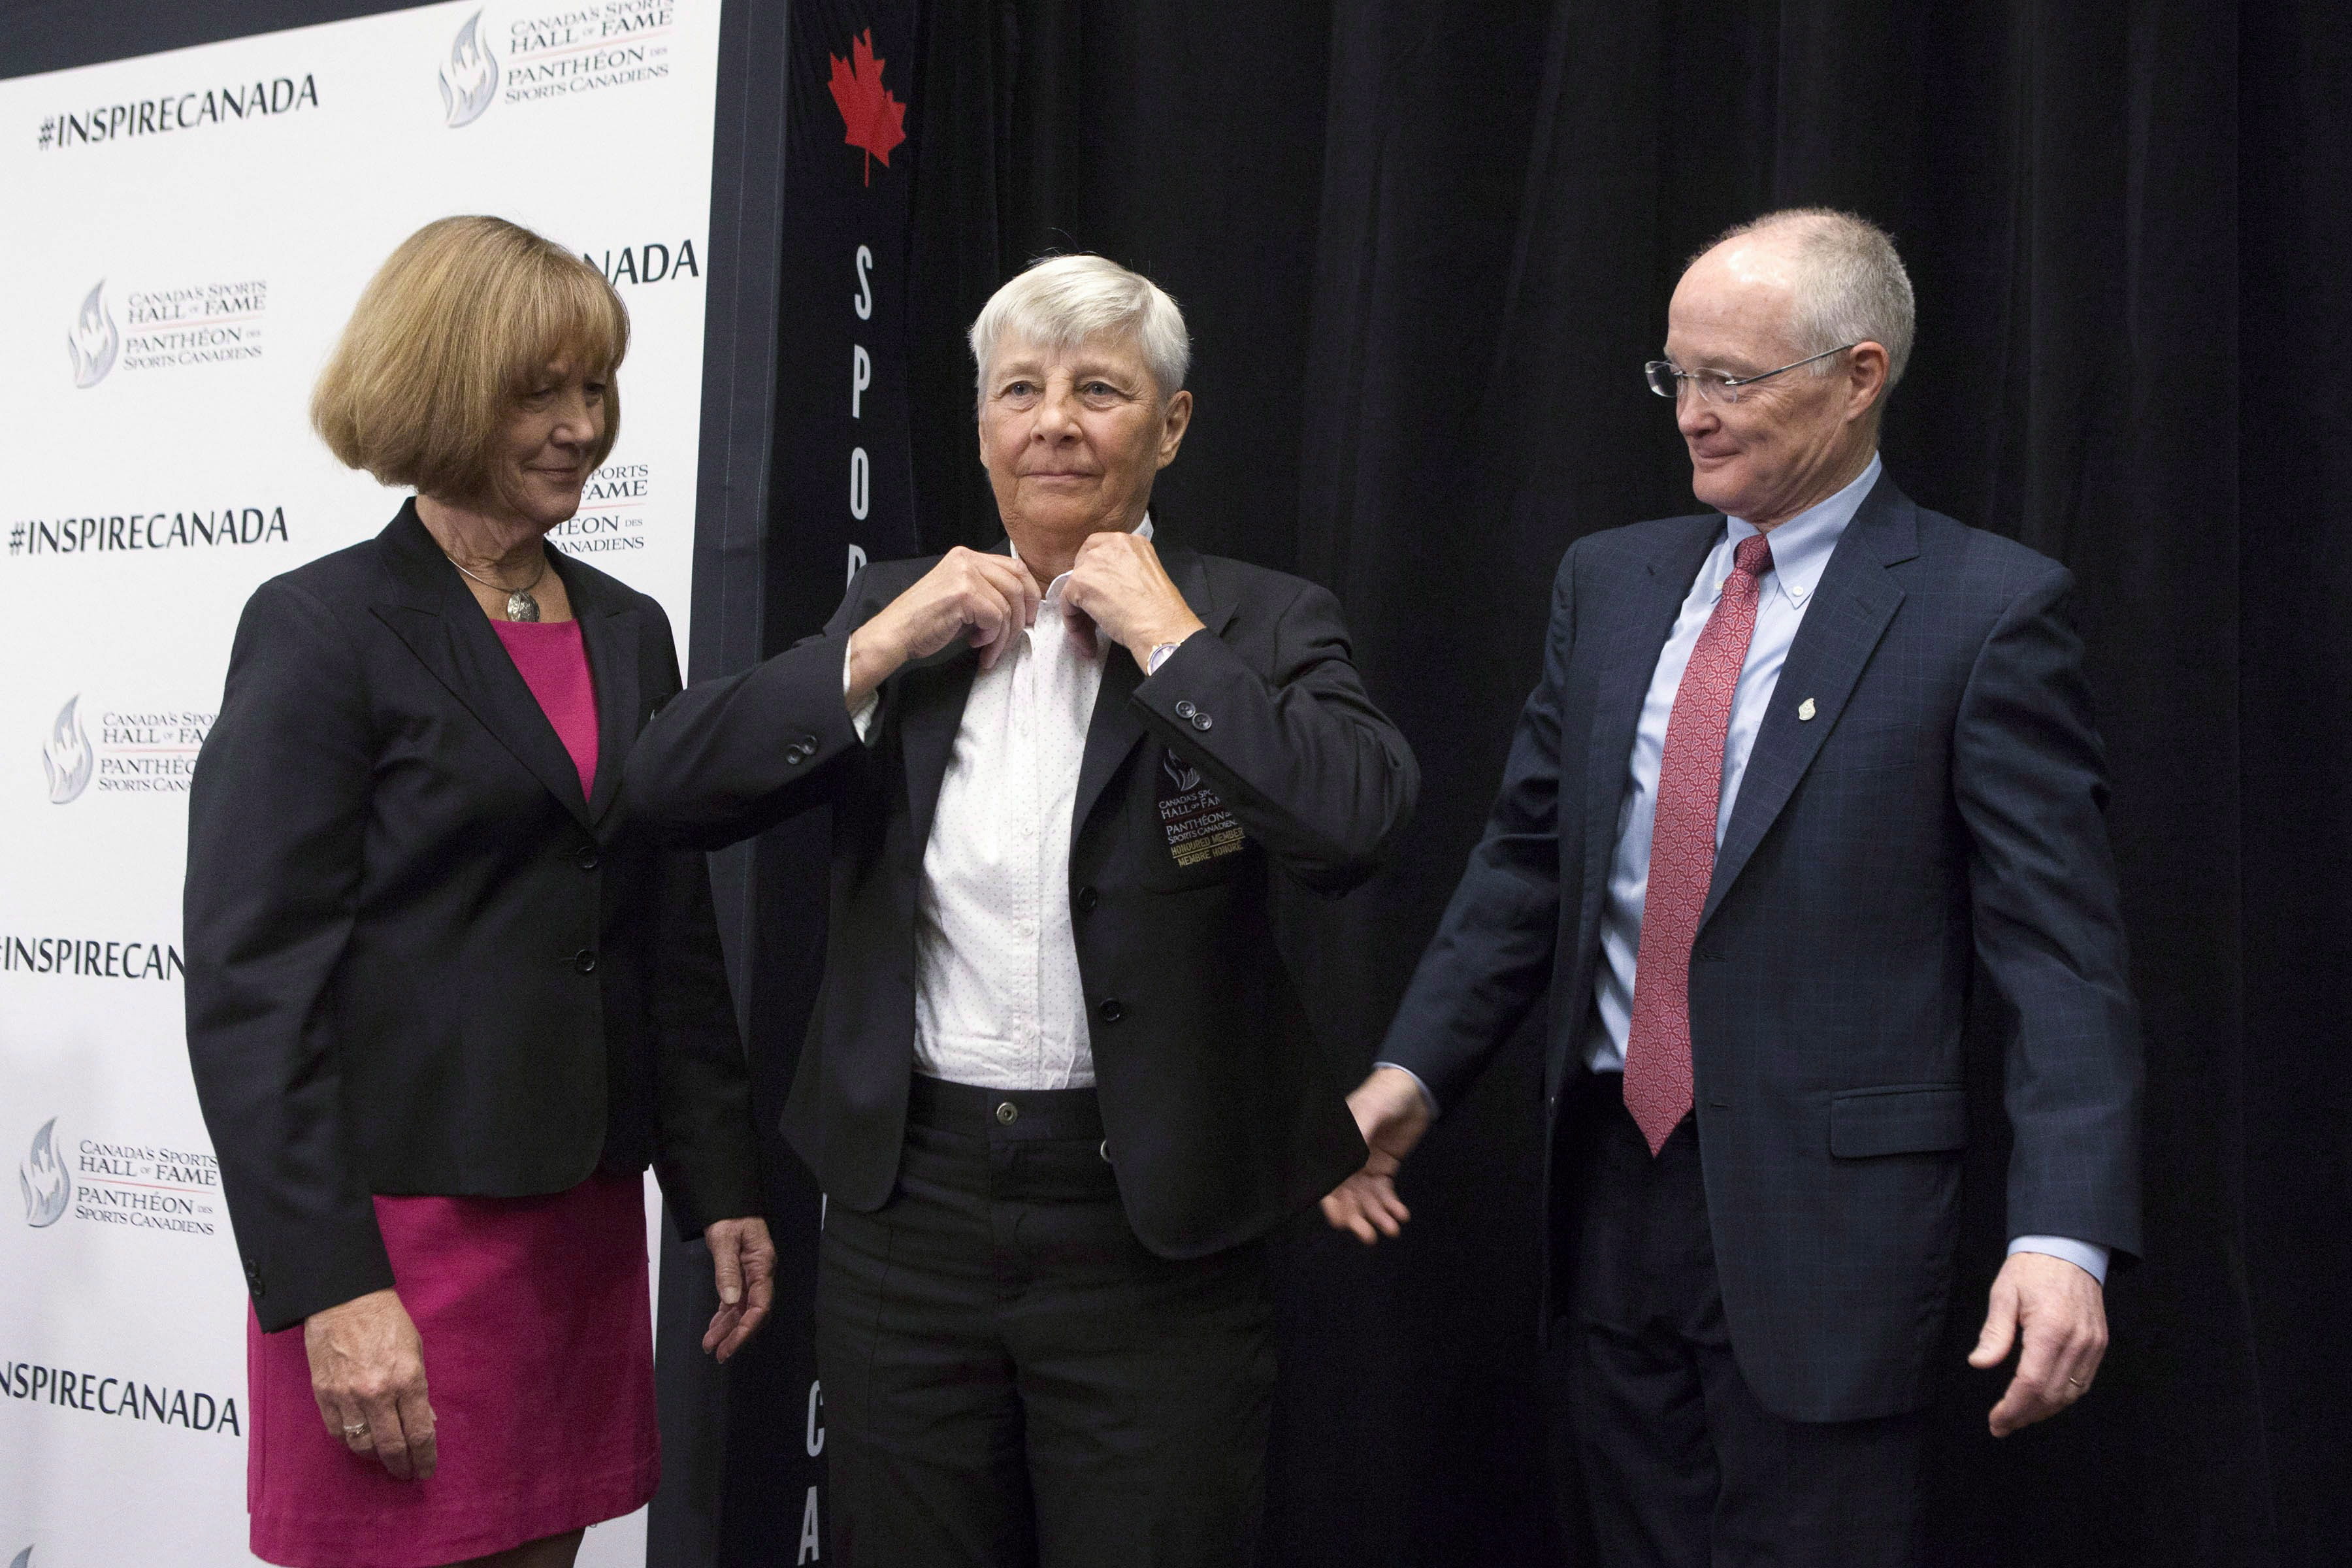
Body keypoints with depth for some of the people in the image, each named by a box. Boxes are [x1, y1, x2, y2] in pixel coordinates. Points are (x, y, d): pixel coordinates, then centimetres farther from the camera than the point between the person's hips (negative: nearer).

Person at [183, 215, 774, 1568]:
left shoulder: (630, 631, 12)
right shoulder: (322, 629, -6)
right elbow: (250, 985, -12)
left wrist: (722, 1190, 12)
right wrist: (331, 1291, -17)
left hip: (586, 1223, 6)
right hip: (401, 1221, -5)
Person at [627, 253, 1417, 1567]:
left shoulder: (1260, 624, -3)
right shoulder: (898, 606, 7)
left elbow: (1360, 821, -22)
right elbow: (677, 782, -1)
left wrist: (1168, 641, -17)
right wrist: (883, 647, -9)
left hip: (1153, 1224, -3)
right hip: (908, 1202, 3)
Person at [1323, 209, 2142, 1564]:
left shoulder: (1987, 610, -7)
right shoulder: (1610, 581, 10)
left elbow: (2061, 951, -11)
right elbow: (1526, 859, 12)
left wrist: (2065, 1236, -21)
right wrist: (1412, 1073, 1)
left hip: (1823, 1209, -5)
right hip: (1613, 1185, 5)